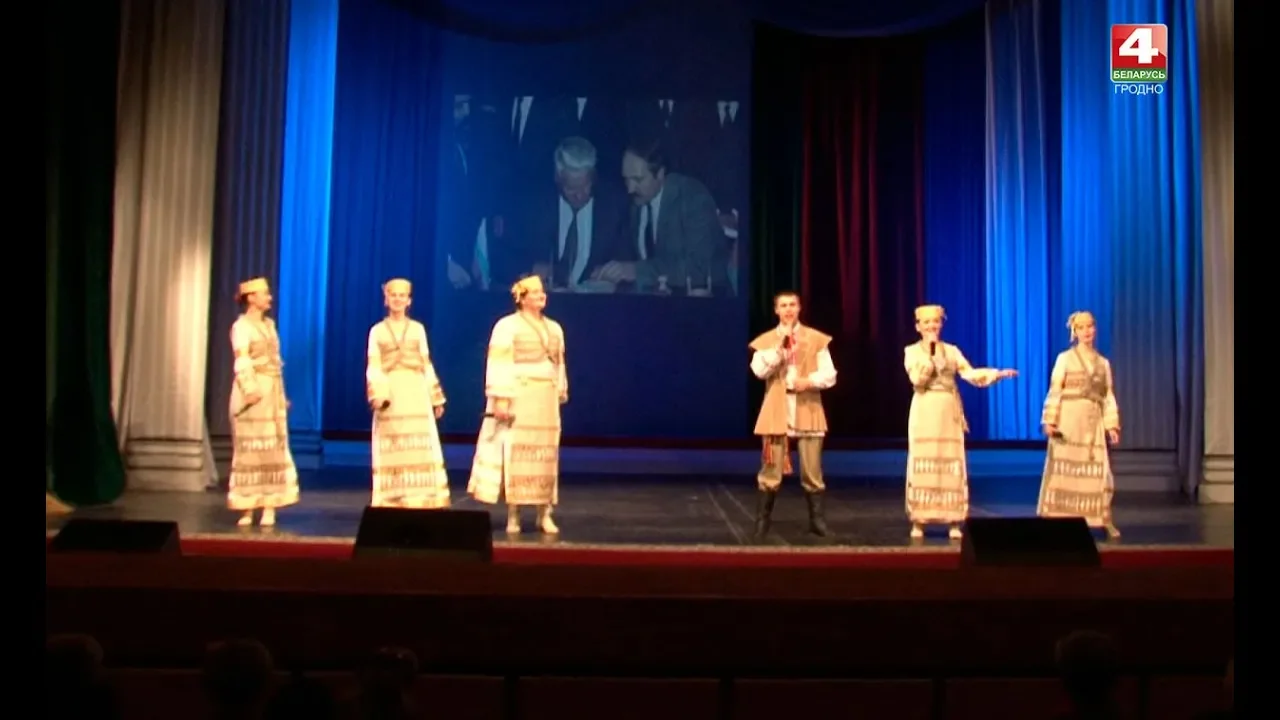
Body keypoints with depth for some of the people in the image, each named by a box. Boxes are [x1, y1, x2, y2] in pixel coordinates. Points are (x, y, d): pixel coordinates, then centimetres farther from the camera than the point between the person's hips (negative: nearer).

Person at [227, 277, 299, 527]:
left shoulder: (269, 324, 16)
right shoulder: (241, 326, -6)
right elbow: (242, 363, -15)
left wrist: (281, 393, 13)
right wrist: (250, 390, -26)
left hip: (273, 391, 7)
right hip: (253, 390, -7)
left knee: (273, 449, 4)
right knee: (250, 448, -3)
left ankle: (269, 508, 7)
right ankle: (247, 507, 2)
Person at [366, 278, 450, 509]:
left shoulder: (418, 329, 11)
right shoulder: (377, 331, 6)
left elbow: (427, 365, 12)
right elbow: (373, 368, 0)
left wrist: (436, 399, 9)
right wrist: (377, 395, -15)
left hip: (416, 394, 1)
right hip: (391, 394, -1)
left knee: (420, 449, -3)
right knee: (392, 451, -1)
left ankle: (420, 500, 0)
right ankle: (393, 503, 2)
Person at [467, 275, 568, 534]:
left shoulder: (554, 328, 15)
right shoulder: (507, 326, -4)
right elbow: (498, 365, -10)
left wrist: (561, 395, 13)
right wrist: (500, 399, -17)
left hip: (546, 400, 5)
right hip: (517, 398, -5)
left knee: (545, 456, 5)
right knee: (515, 453, -5)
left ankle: (544, 514, 10)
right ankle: (513, 515, 0)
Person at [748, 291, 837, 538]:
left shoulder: (816, 339, 5)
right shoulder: (766, 340, 5)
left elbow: (829, 375, 2)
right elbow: (759, 370, -12)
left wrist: (809, 381, -17)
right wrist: (780, 345, -15)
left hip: (808, 411, 1)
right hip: (777, 412, 0)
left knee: (812, 471, 3)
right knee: (771, 470, -1)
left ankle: (817, 520, 14)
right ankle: (762, 522, 9)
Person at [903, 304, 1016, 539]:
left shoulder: (952, 350, 11)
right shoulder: (912, 351, 3)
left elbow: (970, 374, -1)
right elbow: (916, 379, -12)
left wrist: (998, 374, -13)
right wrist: (930, 353, -13)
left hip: (949, 412, 2)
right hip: (925, 413, -2)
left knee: (952, 463, 0)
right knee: (923, 464, -3)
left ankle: (954, 523, 4)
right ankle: (918, 522, 2)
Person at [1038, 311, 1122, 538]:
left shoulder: (1103, 362, 13)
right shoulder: (1065, 358, 2)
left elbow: (1108, 396, 11)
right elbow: (1054, 391, -4)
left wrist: (1111, 424, 2)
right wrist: (1049, 420, -12)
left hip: (1093, 420, 3)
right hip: (1068, 417, -3)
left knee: (1099, 471, 2)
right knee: (1064, 468, -3)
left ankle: (1104, 520, 9)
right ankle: (1057, 519, 0)